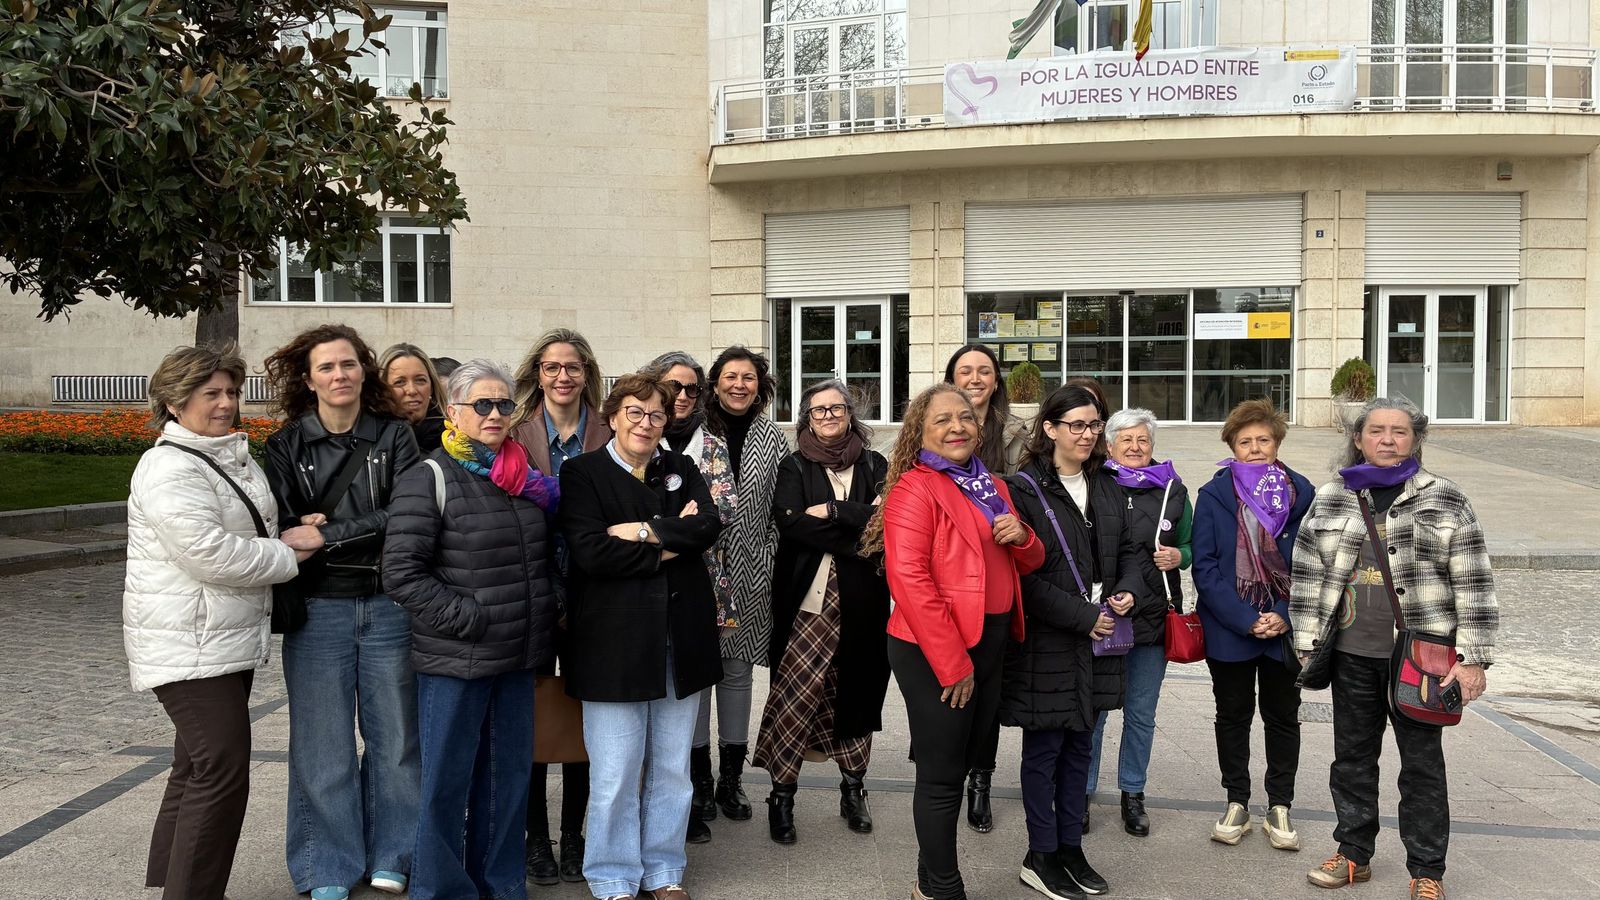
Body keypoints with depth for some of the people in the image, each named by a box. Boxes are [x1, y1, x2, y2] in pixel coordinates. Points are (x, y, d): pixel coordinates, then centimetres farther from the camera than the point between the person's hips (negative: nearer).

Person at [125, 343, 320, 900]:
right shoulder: (169, 469, -17)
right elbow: (211, 555, -25)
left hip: (228, 641, 10)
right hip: (188, 646, -10)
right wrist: (288, 555, -13)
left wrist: (288, 536, 4)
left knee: (198, 769, 18)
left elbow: (248, 535, 25)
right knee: (222, 772, -11)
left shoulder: (236, 458, 13)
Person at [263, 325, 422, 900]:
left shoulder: (394, 436, 2)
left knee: (394, 733, 8)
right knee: (323, 741, 6)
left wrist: (328, 533, -15)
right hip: (318, 610, 0)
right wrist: (370, 534, -15)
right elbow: (283, 529, -5)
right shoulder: (286, 446, 3)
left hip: (389, 607, 0)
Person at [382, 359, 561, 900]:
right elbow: (402, 573, -15)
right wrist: (468, 618, -17)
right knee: (447, 781, 5)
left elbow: (544, 558, 22)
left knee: (509, 776, 15)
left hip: (518, 658, 6)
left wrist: (541, 621, 9)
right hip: (456, 661, -6)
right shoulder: (429, 479, -9)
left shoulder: (523, 477, 10)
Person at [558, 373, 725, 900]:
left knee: (672, 769, 13)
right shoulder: (582, 473, -1)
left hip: (680, 638, 4)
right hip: (614, 639, -4)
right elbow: (589, 551, -15)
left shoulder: (682, 470, 13)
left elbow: (709, 525, -6)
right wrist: (669, 547, -11)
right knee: (615, 774, 2)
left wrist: (645, 530, -16)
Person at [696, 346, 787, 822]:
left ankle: (731, 777, 22)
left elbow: (780, 508, 7)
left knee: (737, 668, 10)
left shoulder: (772, 439, 7)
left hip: (748, 572, 2)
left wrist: (769, 558, 1)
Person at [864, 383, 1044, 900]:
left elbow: (1028, 564, 20)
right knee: (942, 775, 3)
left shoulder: (992, 488, 13)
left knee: (957, 765, 18)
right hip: (935, 653, -8)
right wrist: (953, 663, -21)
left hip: (989, 644, 8)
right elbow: (908, 578, -22)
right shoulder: (914, 489, -13)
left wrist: (1022, 537, -5)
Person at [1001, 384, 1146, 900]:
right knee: (1044, 750, 4)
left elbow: (1129, 549, 18)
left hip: (1097, 639, 6)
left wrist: (1129, 590, -3)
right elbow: (1023, 575, -17)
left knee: (1078, 747, 15)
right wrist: (1083, 616, -17)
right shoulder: (1025, 489, -11)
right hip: (1045, 641, -6)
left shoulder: (1106, 488, 11)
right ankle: (1041, 857, 17)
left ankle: (1070, 848, 27)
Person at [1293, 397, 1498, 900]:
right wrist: (1305, 646, 2)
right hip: (1352, 654, 3)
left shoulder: (1446, 500, -2)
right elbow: (1307, 577, 6)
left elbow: (1473, 585, -4)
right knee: (1352, 757, 13)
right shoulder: (1330, 500, 4)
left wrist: (1472, 657, -9)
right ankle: (1354, 855, 29)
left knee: (1423, 763, 7)